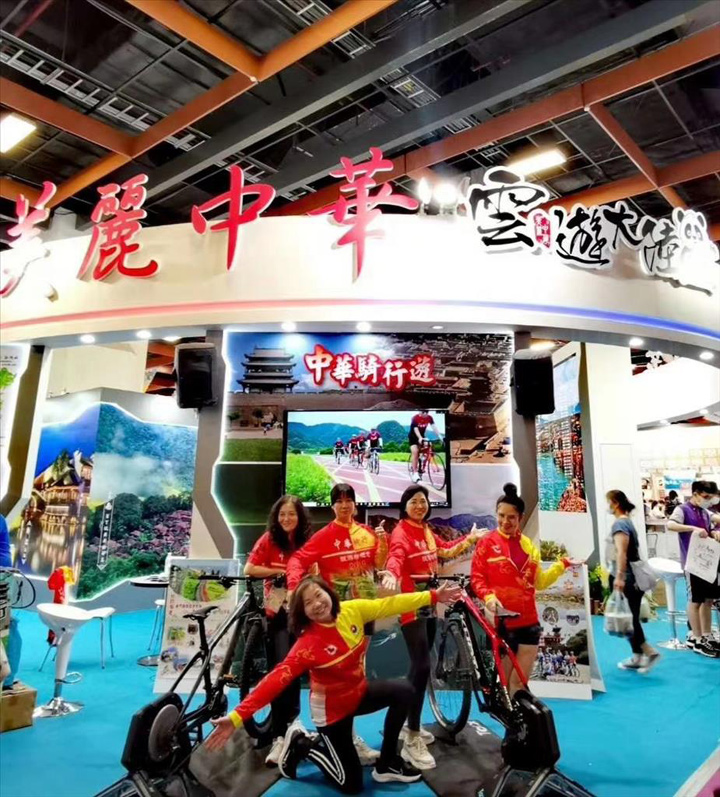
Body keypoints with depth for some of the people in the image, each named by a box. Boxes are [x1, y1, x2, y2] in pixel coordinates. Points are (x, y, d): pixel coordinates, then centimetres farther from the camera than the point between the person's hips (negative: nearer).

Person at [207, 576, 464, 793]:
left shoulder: (352, 611, -17)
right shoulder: (308, 644, -30)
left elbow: (389, 604, -14)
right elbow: (277, 678, -37)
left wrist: (433, 596, -15)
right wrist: (237, 717, -46)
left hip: (358, 693, 6)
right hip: (332, 709, -5)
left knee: (404, 691, -10)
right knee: (352, 785, -1)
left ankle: (386, 764, 8)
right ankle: (302, 745, 20)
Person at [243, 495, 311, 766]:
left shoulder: (307, 541, 2)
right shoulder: (269, 540, -6)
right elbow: (249, 569, -12)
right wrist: (281, 571, -15)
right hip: (279, 612, -3)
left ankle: (291, 718, 38)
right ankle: (280, 736, -1)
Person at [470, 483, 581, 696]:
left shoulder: (528, 544, 10)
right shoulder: (487, 542, -6)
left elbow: (539, 582, 13)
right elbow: (476, 578, -8)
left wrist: (562, 565, 8)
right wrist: (488, 597, -25)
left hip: (528, 621, 4)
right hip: (502, 620, -4)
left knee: (520, 680, 8)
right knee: (507, 681, 8)